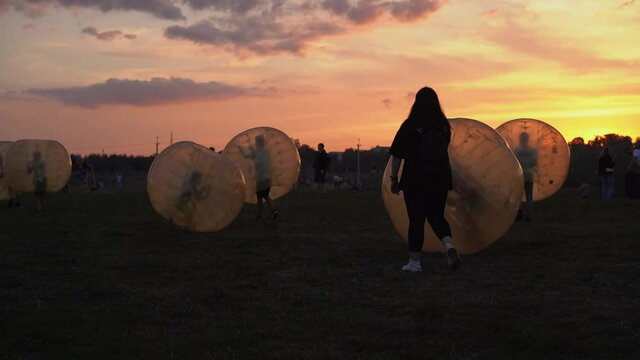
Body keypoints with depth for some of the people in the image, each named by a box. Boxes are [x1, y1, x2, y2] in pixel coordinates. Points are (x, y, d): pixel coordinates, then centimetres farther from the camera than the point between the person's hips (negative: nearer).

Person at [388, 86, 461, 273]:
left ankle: (415, 261, 7)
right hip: (440, 179, 4)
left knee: (416, 219, 3)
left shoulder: (410, 125, -7)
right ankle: (449, 245, -14)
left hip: (415, 180, -3)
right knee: (436, 216, 12)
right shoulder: (444, 125, 6)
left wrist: (394, 178, -1)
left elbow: (396, 155, -7)